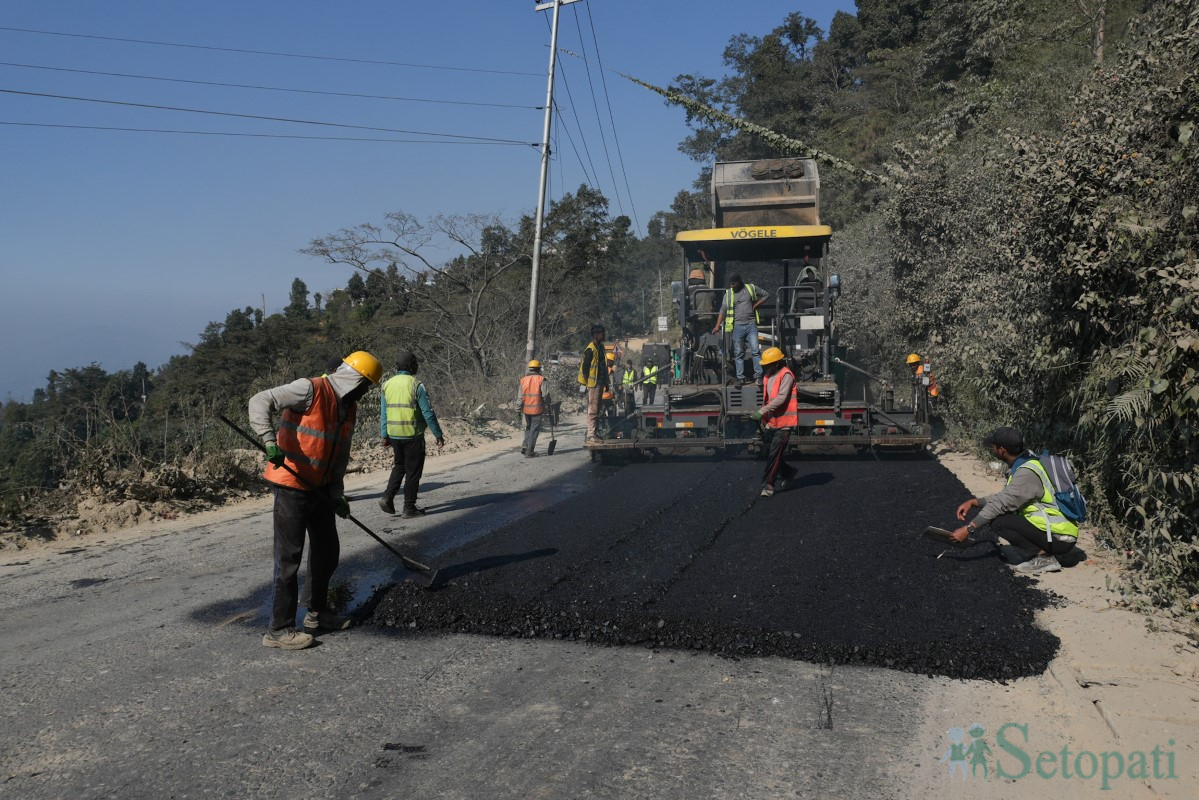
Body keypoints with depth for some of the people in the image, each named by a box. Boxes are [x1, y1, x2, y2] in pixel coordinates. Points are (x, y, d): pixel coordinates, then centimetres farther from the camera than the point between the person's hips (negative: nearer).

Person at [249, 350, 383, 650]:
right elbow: (261, 402, -23)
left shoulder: (349, 407, 11)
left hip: (319, 489, 9)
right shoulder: (310, 390, -16)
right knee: (289, 558, -5)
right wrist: (270, 440, -36)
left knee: (327, 552, 18)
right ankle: (278, 629, 3)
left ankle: (317, 613, 35)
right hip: (292, 486, -9)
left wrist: (337, 494, 8)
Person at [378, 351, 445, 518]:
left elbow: (383, 413, 9)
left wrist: (385, 436, 16)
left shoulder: (387, 385, 6)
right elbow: (428, 413, -12)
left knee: (399, 466, 23)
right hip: (413, 435, -6)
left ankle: (388, 497, 8)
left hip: (394, 435, 6)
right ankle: (409, 508, 9)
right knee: (413, 471, 5)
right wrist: (438, 435, -5)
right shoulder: (417, 385, -12)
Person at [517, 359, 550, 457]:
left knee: (528, 428, 22)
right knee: (534, 430, 3)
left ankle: (524, 447, 15)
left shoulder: (523, 380, 6)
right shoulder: (541, 379, -7)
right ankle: (529, 452, 2)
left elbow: (519, 396, 5)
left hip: (526, 409, 4)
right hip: (537, 409, -4)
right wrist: (547, 405, 6)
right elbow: (545, 394, -9)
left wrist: (519, 408, 8)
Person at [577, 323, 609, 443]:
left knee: (597, 409, 14)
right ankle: (591, 434, -9)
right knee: (592, 409, -9)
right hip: (593, 383, -9)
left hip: (600, 382, 9)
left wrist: (605, 382, 22)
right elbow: (585, 367, -15)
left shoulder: (600, 347, 15)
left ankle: (594, 432, 21)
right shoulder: (590, 349, -14)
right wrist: (587, 383, -15)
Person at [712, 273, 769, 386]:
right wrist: (717, 326, -6)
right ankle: (740, 378, 5)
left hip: (751, 324, -1)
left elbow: (766, 295, 15)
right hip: (737, 326, 1)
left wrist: (755, 306, 2)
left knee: (755, 350, -8)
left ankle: (758, 376, -5)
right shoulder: (728, 294, 7)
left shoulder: (751, 288, 5)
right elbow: (723, 310, 4)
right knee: (738, 353, 1)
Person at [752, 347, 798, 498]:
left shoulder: (786, 375, -12)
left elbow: (781, 398, -22)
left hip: (783, 423, -8)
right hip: (772, 422, 8)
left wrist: (762, 412, -27)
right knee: (769, 454, 10)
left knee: (774, 455, -10)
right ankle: (788, 473, 31)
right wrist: (763, 417, 10)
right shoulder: (769, 376, 15)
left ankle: (768, 485, -5)